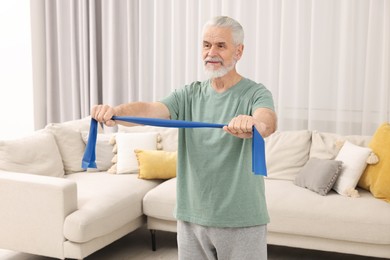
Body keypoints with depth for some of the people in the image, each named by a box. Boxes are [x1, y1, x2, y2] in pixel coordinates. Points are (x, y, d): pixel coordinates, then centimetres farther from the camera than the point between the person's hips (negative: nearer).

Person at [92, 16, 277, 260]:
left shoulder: (256, 93, -6)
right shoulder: (189, 95, 5)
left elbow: (268, 122, -28)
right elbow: (151, 109, -13)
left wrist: (254, 123, -52)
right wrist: (116, 111, -35)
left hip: (241, 221, -3)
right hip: (192, 217, 3)